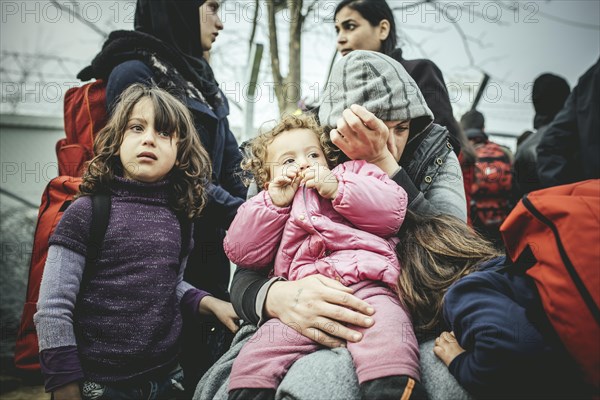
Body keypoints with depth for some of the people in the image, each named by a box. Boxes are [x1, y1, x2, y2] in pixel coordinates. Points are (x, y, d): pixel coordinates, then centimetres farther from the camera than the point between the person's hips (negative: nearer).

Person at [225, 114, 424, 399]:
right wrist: (275, 202, 10)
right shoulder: (270, 208, 32)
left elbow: (392, 211, 9)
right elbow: (241, 252, 16)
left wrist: (337, 189, 1)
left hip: (365, 286, -2)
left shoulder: (353, 174, 26)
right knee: (253, 360, -16)